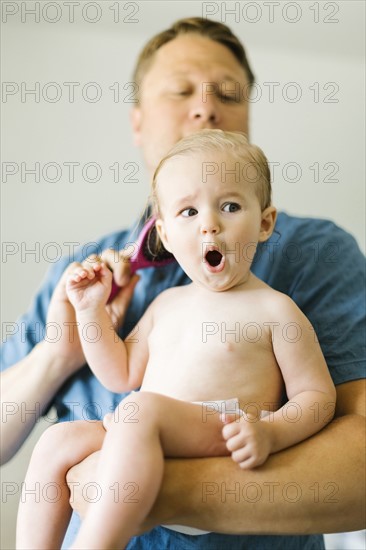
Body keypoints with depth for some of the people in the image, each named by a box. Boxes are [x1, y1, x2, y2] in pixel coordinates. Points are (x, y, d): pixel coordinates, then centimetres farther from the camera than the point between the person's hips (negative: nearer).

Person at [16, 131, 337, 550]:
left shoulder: (273, 309, 2)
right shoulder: (166, 304, 22)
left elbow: (316, 395, 1)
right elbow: (123, 374, 26)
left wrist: (270, 432, -18)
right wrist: (92, 309, 17)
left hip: (221, 443, -7)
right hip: (146, 442, 7)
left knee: (143, 408, -33)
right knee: (58, 441, -9)